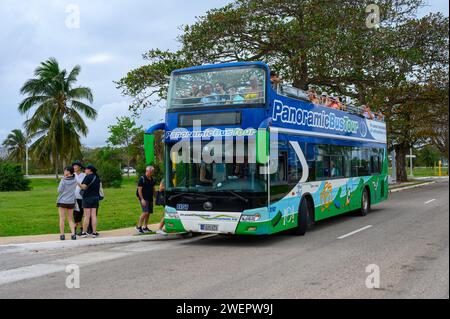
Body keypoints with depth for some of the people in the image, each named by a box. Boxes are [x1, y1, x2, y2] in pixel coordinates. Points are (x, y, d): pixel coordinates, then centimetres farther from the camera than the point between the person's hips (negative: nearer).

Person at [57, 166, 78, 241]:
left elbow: (59, 190, -9)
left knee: (62, 219, 4)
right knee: (70, 219, 11)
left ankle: (62, 235, 5)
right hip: (71, 202, 4)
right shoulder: (75, 180, -1)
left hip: (62, 201, -4)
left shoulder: (63, 180, -13)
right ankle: (73, 234, 0)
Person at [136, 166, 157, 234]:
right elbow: (139, 190, -13)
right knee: (145, 212, -17)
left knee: (148, 213, 7)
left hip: (150, 198, 7)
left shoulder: (152, 179, 12)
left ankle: (145, 227, 16)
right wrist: (142, 199, -19)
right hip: (144, 198, -7)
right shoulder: (142, 179, -10)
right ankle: (138, 226, -7)